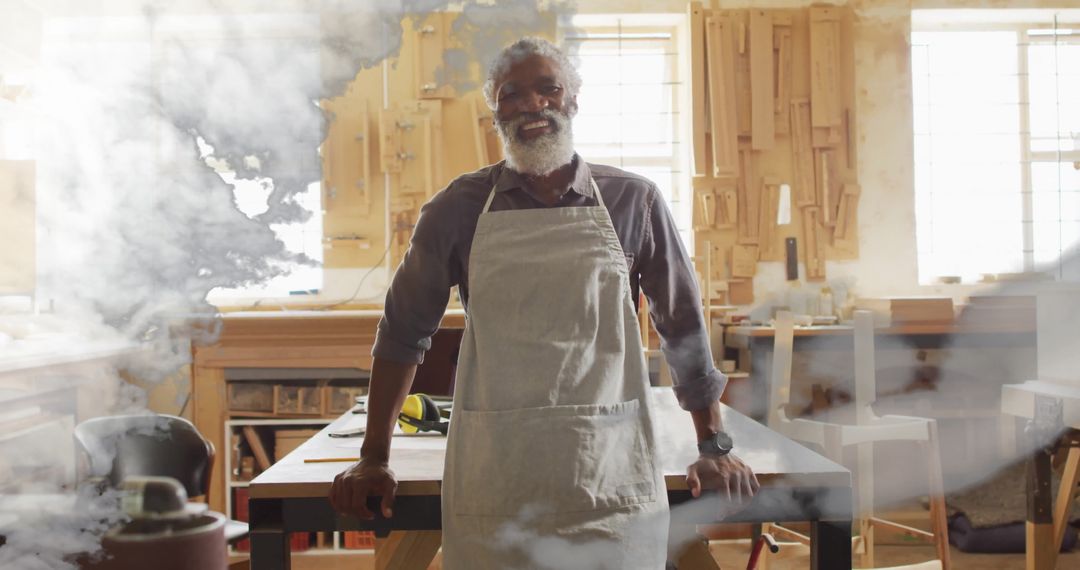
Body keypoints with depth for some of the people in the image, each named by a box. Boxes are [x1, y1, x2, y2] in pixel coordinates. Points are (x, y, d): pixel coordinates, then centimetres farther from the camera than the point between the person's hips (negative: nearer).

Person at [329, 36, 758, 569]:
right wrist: (374, 459, 10)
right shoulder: (458, 208, 3)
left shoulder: (635, 201, 2)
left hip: (612, 477, 0)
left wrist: (715, 448, 12)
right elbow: (404, 331, 10)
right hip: (491, 486, 0)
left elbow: (684, 329, 9)